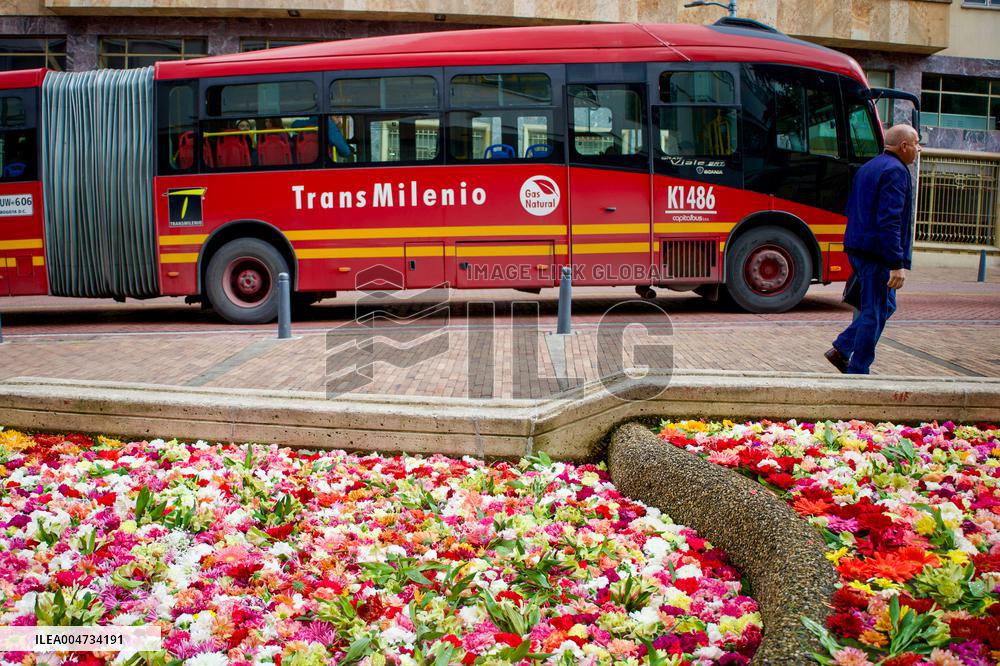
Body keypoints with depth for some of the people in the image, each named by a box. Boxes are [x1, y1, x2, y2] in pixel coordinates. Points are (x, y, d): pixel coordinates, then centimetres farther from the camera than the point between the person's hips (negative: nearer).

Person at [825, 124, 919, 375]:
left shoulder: (867, 168, 17)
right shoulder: (896, 171, -13)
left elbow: (851, 211, 22)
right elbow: (889, 221, -22)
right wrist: (897, 264, -23)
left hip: (857, 250, 10)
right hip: (877, 253, -10)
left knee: (885, 306, 19)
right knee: (874, 314, -1)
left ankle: (841, 349, 14)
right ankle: (857, 371, 4)